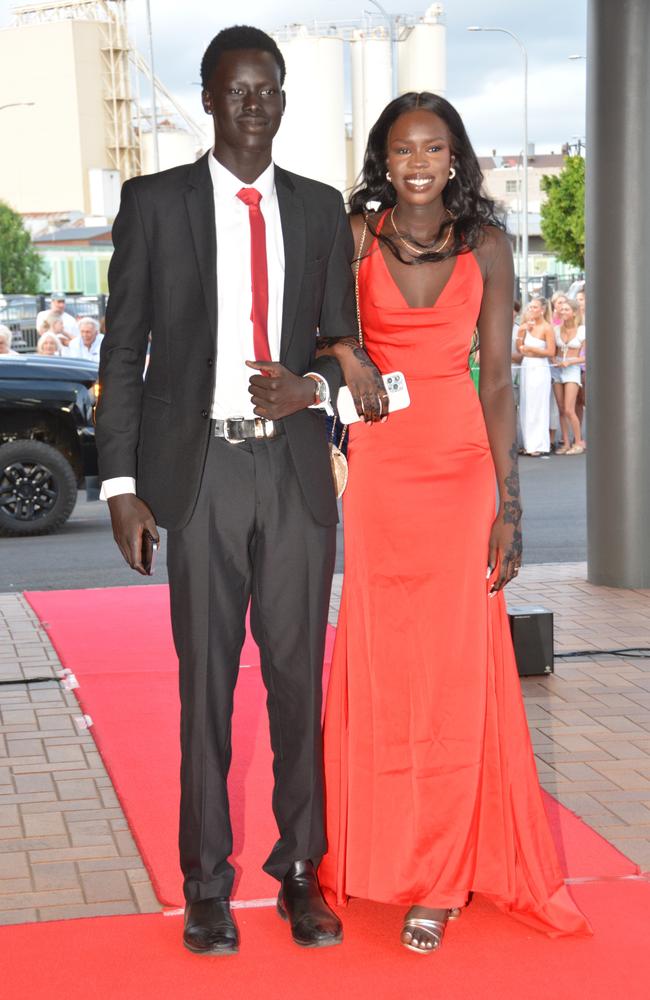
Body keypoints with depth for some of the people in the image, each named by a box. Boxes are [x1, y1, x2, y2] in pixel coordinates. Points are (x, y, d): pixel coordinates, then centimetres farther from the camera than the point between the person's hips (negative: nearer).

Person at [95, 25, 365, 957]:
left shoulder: (321, 208, 10)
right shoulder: (155, 202, 3)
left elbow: (344, 337, 15)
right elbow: (123, 349, 1)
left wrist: (311, 384, -9)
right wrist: (122, 484, -5)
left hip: (298, 470, 2)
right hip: (200, 470, -2)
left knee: (301, 679, 6)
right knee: (206, 684, 3)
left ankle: (300, 872, 19)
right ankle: (207, 884, 16)